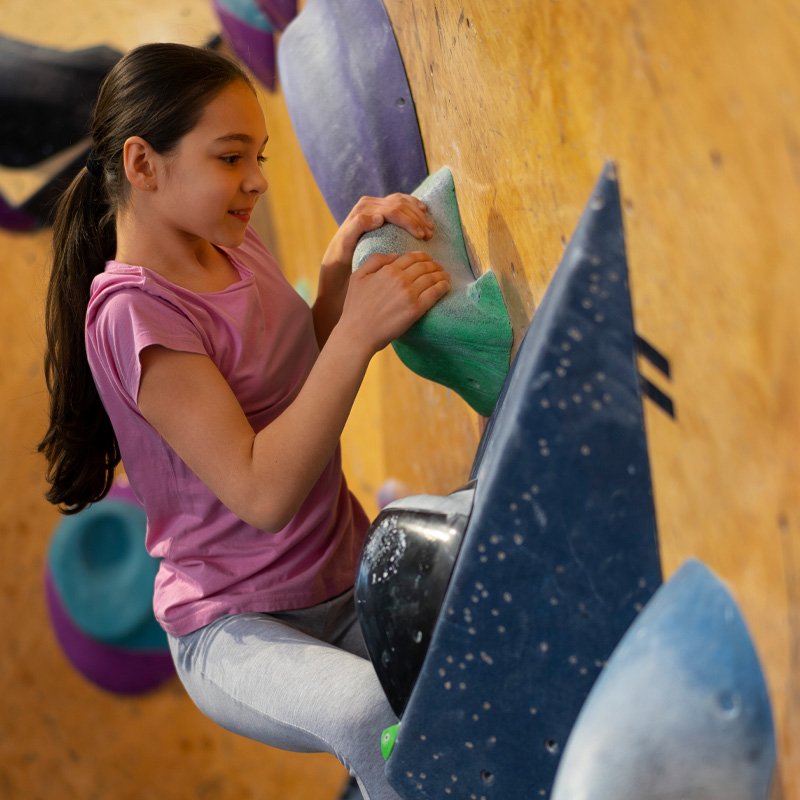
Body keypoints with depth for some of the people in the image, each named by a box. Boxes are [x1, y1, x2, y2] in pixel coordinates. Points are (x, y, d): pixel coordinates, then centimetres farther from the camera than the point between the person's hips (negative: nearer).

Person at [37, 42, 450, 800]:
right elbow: (263, 493, -26)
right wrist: (358, 331, -32)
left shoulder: (233, 245, 4)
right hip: (237, 631, -7)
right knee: (376, 714, -35)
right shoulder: (134, 312, -19)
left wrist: (339, 272, -5)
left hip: (346, 586, 7)